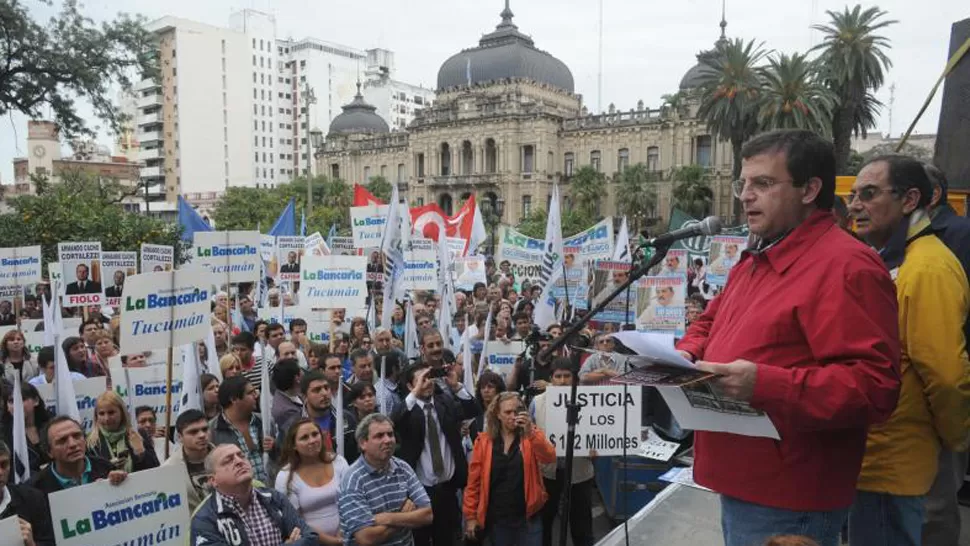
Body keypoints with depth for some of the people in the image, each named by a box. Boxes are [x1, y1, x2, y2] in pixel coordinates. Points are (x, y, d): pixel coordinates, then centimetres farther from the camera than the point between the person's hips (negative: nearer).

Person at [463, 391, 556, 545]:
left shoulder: (531, 435, -1)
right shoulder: (484, 441, -1)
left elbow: (549, 458, -18)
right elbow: (474, 481, 1)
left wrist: (531, 431, -29)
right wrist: (470, 516, -1)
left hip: (528, 516, -1)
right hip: (497, 518, 1)